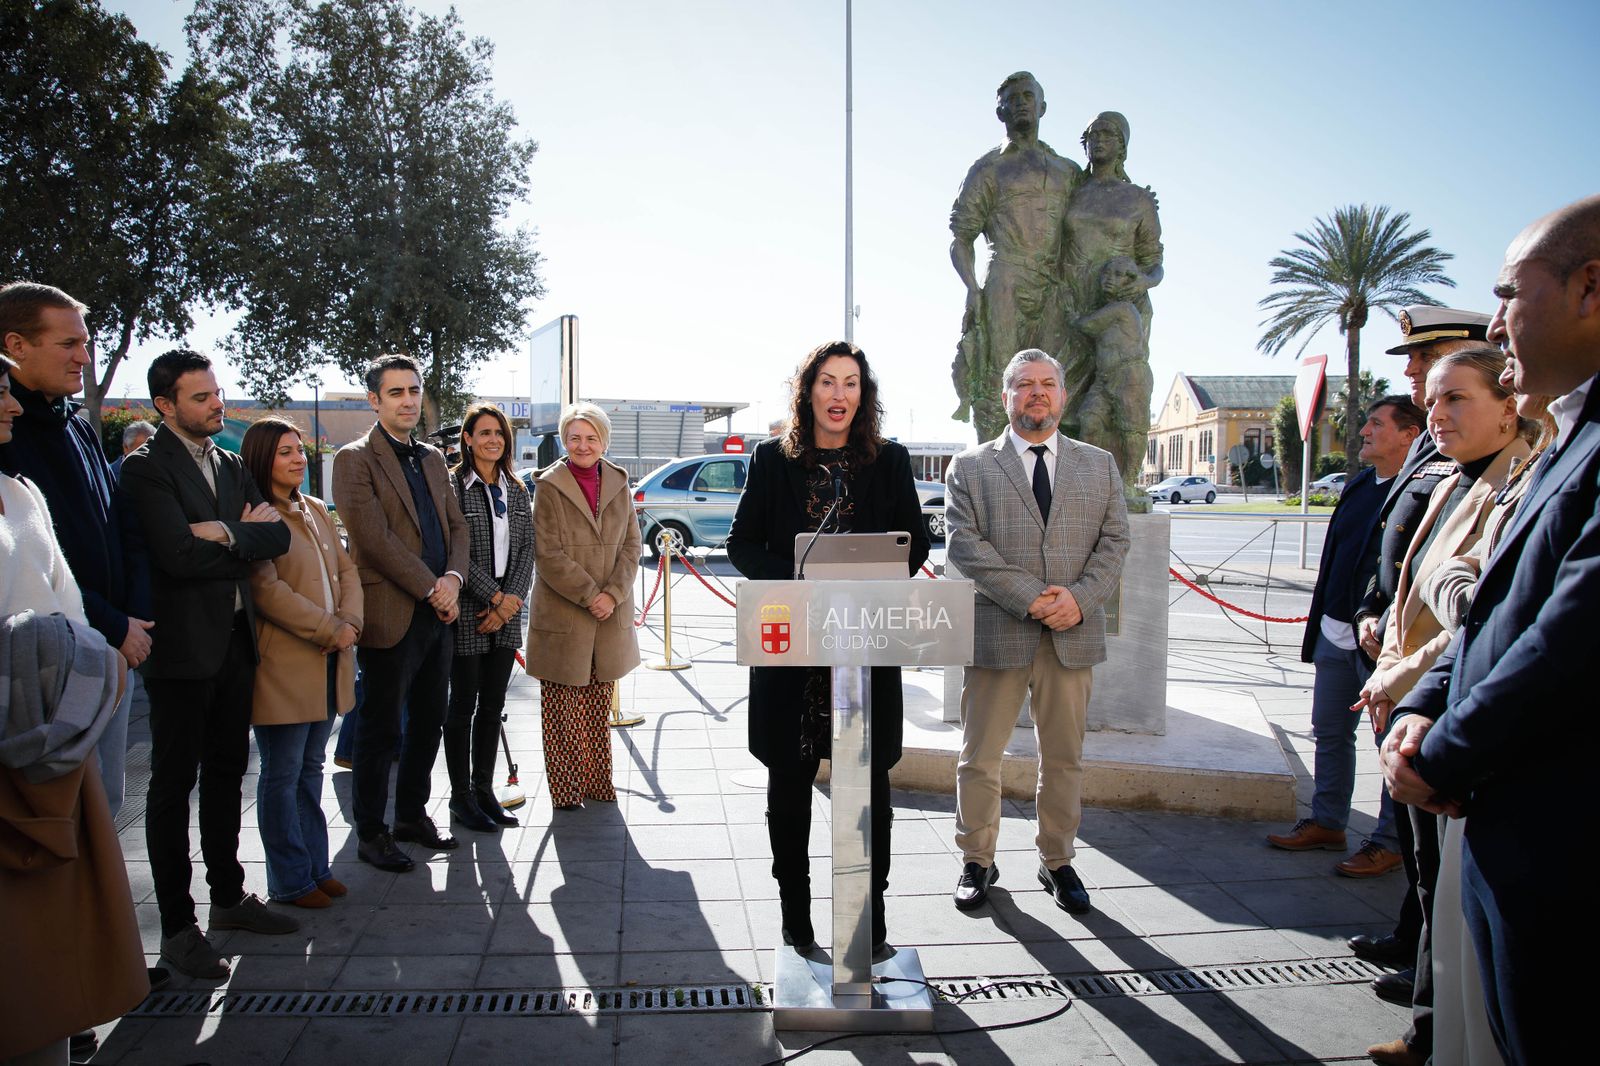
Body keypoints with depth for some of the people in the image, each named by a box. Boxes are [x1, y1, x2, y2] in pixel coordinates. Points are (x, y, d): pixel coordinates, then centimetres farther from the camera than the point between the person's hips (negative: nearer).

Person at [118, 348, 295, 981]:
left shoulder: (231, 465, 12)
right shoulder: (147, 468, -10)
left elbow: (278, 536, 2)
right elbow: (179, 555, -22)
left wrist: (227, 533, -15)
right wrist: (245, 534, -8)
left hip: (235, 640, 7)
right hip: (183, 647, -7)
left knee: (227, 771, 16)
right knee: (174, 782, 2)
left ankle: (229, 896, 29)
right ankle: (177, 927, 11)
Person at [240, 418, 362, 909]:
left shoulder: (316, 510, 15)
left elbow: (346, 570, 12)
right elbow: (267, 590, -18)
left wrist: (350, 622, -5)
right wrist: (330, 630, -16)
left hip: (329, 662, 7)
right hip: (284, 663, -7)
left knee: (311, 768, 15)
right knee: (282, 775, 4)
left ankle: (316, 866, 24)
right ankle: (290, 881, 14)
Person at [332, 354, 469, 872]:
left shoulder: (432, 458, 15)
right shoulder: (355, 459, -7)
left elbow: (456, 525, 13)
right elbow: (373, 538, -15)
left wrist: (453, 577, -5)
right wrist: (432, 588, -14)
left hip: (437, 614, 7)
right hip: (390, 616, -7)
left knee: (429, 723, 14)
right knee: (381, 729, 4)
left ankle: (412, 814, 30)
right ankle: (370, 831, 17)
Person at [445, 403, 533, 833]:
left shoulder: (515, 490, 11)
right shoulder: (453, 486, -6)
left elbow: (526, 549, 7)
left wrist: (513, 598, -6)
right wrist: (494, 597, -13)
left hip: (506, 612, 5)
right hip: (467, 612, -5)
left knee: (493, 704, 10)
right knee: (464, 704, 3)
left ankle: (484, 790, 21)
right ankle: (461, 797, 13)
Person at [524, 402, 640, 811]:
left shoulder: (618, 483, 8)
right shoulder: (549, 485, -5)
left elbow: (631, 546, 6)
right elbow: (548, 554, -9)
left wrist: (613, 594, -8)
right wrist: (589, 595, -14)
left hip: (611, 614, 4)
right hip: (562, 616, -4)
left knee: (599, 706, 12)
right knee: (562, 708, 2)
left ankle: (597, 782, 22)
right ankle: (565, 788, 12)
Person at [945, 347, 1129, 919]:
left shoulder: (1100, 465, 11)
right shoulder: (970, 467, 3)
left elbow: (1114, 540, 5)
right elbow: (966, 546, -7)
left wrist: (1080, 598, -12)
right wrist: (1030, 598, -16)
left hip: (1073, 635, 2)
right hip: (997, 632, -2)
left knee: (1064, 758, 12)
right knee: (979, 759, 6)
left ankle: (1057, 862, 28)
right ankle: (978, 861, 23)